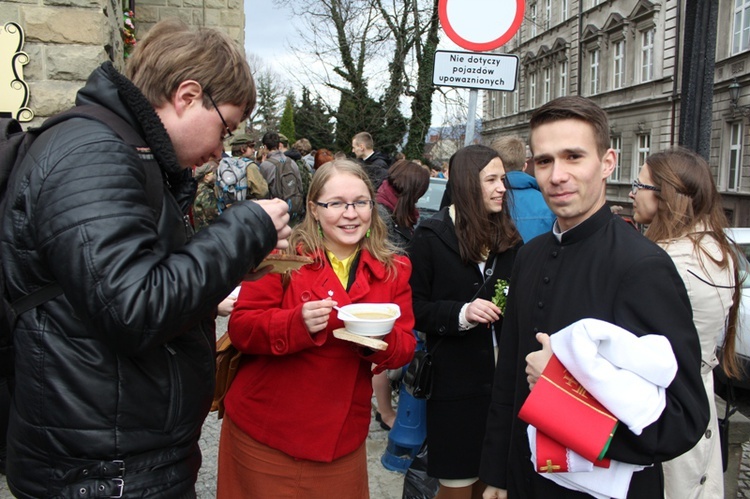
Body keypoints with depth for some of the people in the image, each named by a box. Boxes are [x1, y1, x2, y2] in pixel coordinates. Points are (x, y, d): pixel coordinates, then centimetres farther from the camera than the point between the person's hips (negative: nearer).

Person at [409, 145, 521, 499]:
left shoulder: (508, 237, 6)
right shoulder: (431, 236, -7)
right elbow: (414, 309, -9)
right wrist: (460, 314, -23)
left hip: (502, 376, 5)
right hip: (454, 380, -4)